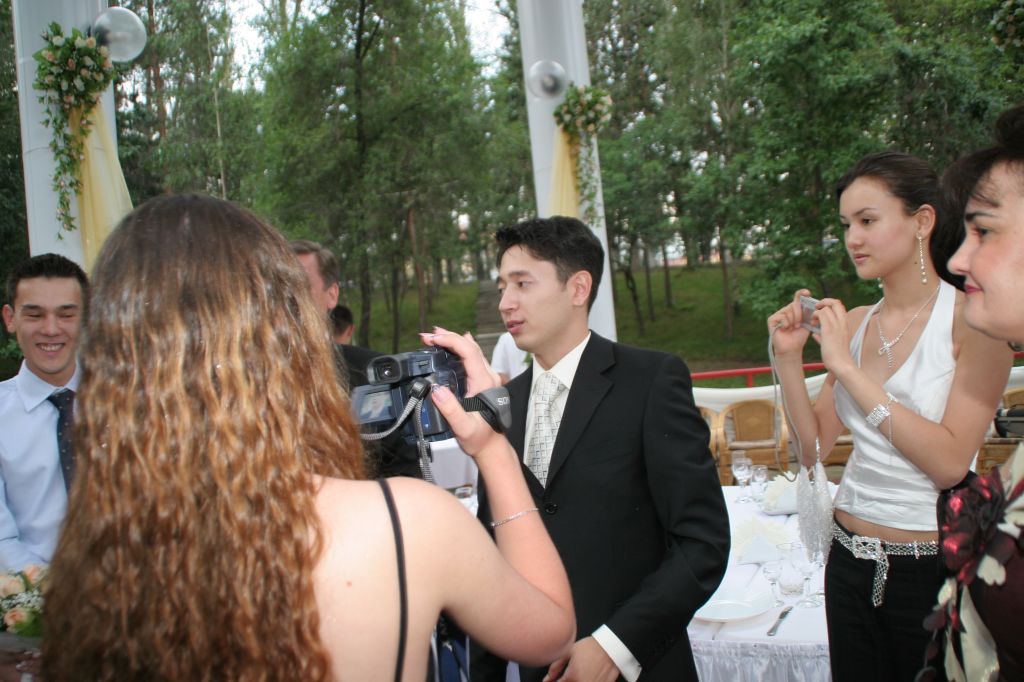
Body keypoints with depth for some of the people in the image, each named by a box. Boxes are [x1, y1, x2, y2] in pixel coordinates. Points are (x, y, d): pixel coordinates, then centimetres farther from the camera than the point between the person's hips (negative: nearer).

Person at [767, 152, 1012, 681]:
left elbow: (950, 462, -22)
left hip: (932, 564, -5)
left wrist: (846, 367, -20)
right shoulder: (855, 324, 4)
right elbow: (813, 447, 5)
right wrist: (789, 359, -8)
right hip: (851, 559, 5)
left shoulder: (973, 320, -12)